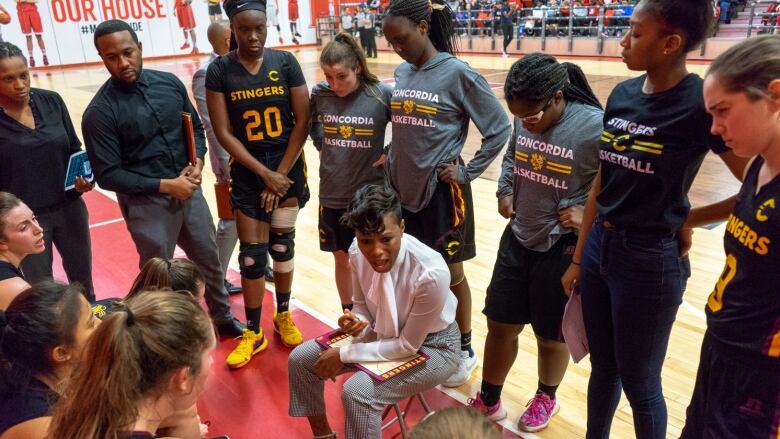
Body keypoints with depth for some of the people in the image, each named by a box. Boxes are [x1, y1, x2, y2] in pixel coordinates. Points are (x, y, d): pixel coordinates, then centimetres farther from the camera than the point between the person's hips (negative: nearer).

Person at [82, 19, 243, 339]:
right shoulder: (100, 112, -14)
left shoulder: (169, 83, -1)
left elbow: (195, 128, 11)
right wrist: (164, 185, -18)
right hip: (146, 204, -5)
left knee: (210, 261, 19)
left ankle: (222, 316, 43)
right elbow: (107, 175, -13)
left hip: (189, 192, 5)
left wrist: (198, 161, -8)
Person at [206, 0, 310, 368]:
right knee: (252, 253, 3)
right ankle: (253, 333, 18)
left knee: (282, 245, 10)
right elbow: (223, 133, -7)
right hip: (247, 173, 0)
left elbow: (302, 122, -4)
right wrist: (264, 174, -12)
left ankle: (284, 317, 31)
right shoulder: (219, 70, -5)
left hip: (288, 167, 1)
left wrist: (280, 174, -9)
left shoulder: (285, 62, -4)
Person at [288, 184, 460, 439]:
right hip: (384, 332, 6)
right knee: (300, 359, 0)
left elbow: (408, 346, -23)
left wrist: (345, 355, -19)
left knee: (357, 392, -28)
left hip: (431, 347, -6)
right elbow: (363, 305, 1)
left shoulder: (430, 273, -35)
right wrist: (356, 322, -23)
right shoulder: (357, 252, -19)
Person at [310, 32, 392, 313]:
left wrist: (389, 153, -11)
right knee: (342, 258, 16)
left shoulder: (382, 94, -14)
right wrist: (321, 146, 3)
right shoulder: (320, 94, -4)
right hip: (333, 194, 3)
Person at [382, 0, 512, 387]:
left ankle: (464, 350, 29)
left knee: (449, 274, 9)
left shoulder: (457, 73, -12)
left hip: (441, 192, -6)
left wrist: (468, 171, -8)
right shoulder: (402, 73, 6)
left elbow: (499, 129, -8)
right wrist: (391, 156, 5)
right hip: (402, 189, 6)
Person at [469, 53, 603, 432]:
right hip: (518, 239, 5)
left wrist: (589, 213, -21)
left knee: (550, 334, 15)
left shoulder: (596, 127, -22)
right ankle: (488, 401, 36)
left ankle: (546, 398, 45)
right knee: (500, 324, 14)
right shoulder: (525, 118, -5)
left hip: (563, 250, -5)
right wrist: (504, 191, 2)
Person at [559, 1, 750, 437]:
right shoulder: (622, 94, 3)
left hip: (650, 259, -6)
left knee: (639, 382, 13)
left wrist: (690, 219, -5)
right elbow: (602, 182, 8)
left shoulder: (701, 103, -16)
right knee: (602, 367, 21)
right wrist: (577, 258, 11)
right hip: (600, 247, 6)